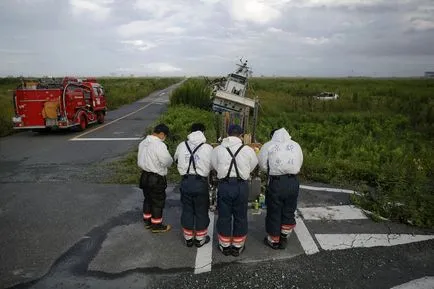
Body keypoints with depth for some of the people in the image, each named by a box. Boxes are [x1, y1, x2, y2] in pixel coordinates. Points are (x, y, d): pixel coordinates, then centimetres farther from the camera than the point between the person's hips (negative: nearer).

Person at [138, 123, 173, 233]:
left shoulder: (143, 143, 5)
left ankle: (147, 221, 35)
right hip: (156, 178, -8)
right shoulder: (159, 145, -23)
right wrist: (171, 160, -2)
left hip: (145, 175, 8)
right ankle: (157, 225, 18)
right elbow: (167, 161, -23)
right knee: (158, 202, 6)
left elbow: (140, 160, 12)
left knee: (148, 199, 21)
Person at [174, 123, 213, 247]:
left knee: (187, 210, 16)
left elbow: (176, 159, 14)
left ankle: (188, 238, 30)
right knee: (201, 211, 13)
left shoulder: (182, 146, -2)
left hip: (186, 182, 3)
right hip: (201, 182, -2)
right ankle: (200, 239, 27)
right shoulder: (208, 148, -11)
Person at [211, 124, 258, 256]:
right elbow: (252, 167, 3)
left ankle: (225, 246, 28)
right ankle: (238, 247, 28)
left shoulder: (218, 149, -5)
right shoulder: (248, 150, -7)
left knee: (224, 216, 15)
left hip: (224, 185, 0)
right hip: (241, 185, 0)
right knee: (240, 217, 15)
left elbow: (215, 166, 2)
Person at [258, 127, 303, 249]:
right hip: (293, 181, 3)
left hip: (276, 182, -3)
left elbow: (263, 165, -3)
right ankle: (284, 239, 32)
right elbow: (299, 164, 7)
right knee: (289, 212, 19)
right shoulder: (296, 145, 6)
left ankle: (273, 240, 28)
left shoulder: (268, 146, -3)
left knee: (274, 213, 12)